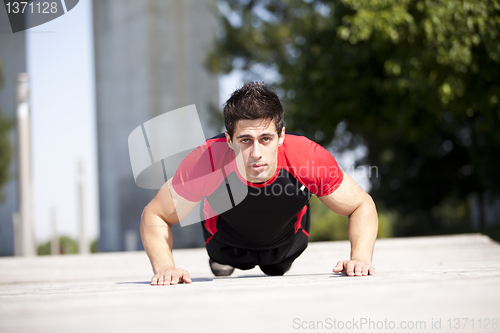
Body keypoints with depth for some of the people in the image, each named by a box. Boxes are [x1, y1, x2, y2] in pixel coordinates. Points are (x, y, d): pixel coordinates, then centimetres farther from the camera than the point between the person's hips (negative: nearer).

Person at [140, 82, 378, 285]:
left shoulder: (310, 158, -42)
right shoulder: (202, 164, -44)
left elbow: (362, 205, -24)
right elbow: (154, 216, -27)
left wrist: (360, 259, -40)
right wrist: (164, 268, -43)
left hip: (288, 242, 2)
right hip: (228, 244, -1)